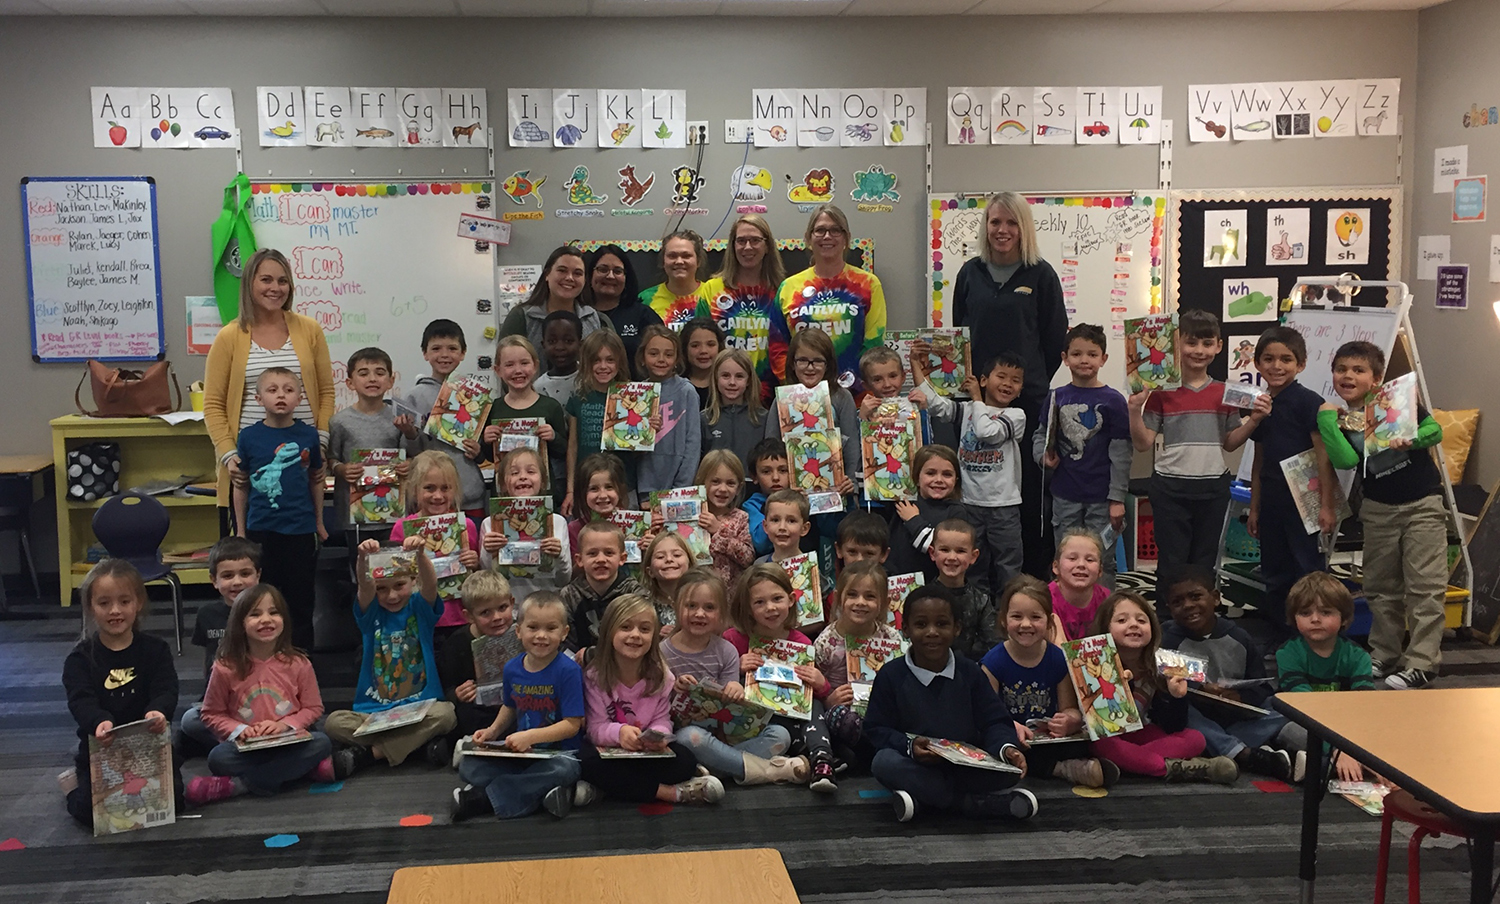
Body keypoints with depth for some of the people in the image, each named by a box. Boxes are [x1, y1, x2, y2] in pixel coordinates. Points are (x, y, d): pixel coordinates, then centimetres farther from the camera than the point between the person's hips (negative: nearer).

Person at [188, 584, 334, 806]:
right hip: (246, 749, -2)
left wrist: (285, 725, -12)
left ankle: (238, 784, -26)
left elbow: (313, 708, 5)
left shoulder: (298, 664, 1)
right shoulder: (226, 668, -2)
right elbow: (212, 714, 5)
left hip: (288, 744, 2)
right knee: (218, 757, -31)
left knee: (321, 742, -29)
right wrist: (238, 729, -13)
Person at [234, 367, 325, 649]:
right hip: (261, 529, 0)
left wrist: (319, 522, 13)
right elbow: (241, 486, 5)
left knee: (300, 598, 8)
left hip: (301, 529, 0)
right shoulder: (249, 437, -3)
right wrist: (241, 530, 6)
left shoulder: (308, 435, -1)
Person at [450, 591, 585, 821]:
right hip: (519, 752, 5)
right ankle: (539, 791, -23)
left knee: (563, 769, -38)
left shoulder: (568, 670, -15)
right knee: (469, 767, -11)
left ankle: (484, 797, -24)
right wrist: (494, 730, 2)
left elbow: (572, 724, -17)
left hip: (557, 751, -5)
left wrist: (530, 737, -25)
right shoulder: (512, 669, 2)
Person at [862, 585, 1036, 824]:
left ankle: (923, 798, -26)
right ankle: (973, 802, -30)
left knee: (1010, 768, -23)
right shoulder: (891, 676, -3)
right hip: (918, 766, -1)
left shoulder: (971, 674, 1)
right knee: (884, 762, -33)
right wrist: (908, 745, -24)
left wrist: (1007, 748, -23)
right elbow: (876, 728, -4)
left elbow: (995, 722, 0)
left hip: (967, 766, 2)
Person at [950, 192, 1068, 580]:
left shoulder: (1041, 275, 1)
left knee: (1029, 484, 0)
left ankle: (1033, 574, 8)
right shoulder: (970, 273, 9)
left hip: (1029, 398, -2)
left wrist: (1035, 380, 0)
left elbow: (1056, 338, 3)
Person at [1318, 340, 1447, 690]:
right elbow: (1345, 460, -20)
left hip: (1422, 504, -3)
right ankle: (1384, 655, 25)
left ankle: (1421, 662, -2)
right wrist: (1326, 419, -20)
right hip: (1378, 508, 4)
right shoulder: (1338, 420, -3)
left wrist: (1410, 440, -24)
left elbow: (1435, 430, -5)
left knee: (1425, 586, -6)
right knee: (1381, 587, 13)